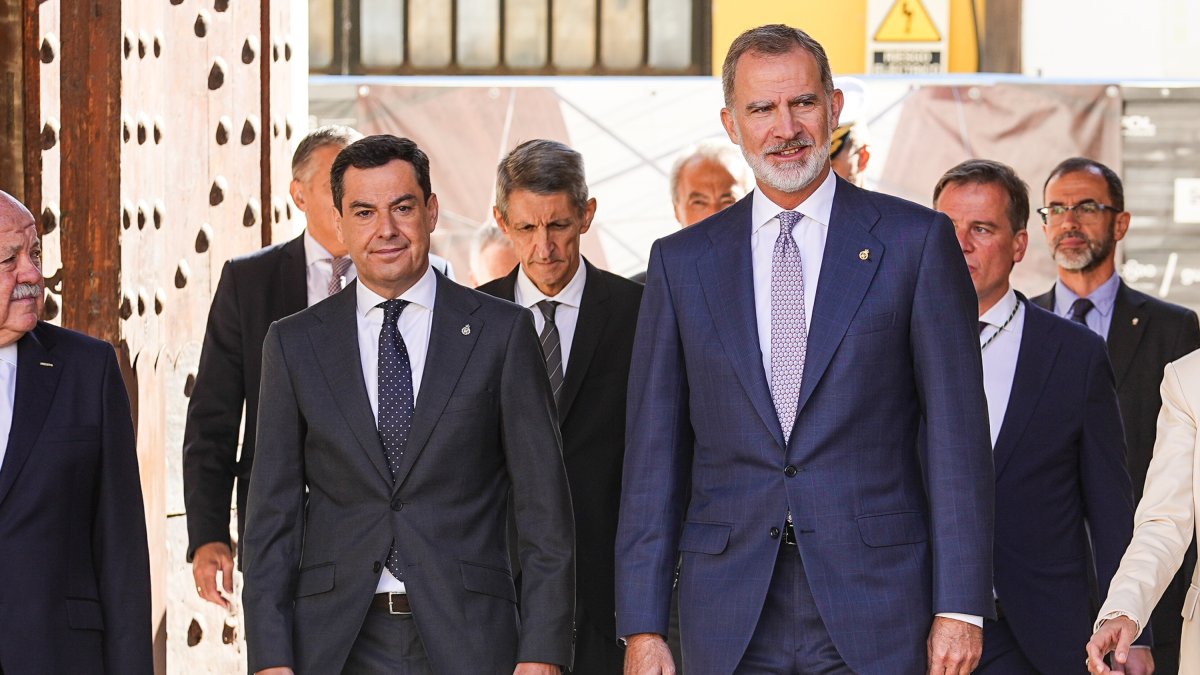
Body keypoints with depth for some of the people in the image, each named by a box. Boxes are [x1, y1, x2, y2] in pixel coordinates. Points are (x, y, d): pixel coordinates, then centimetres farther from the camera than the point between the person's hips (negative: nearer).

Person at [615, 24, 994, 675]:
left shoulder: (916, 241, 3)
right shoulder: (681, 262, 10)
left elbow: (957, 433, 0)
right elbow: (653, 455, 8)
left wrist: (960, 608, -6)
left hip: (876, 619, -2)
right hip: (729, 622, 2)